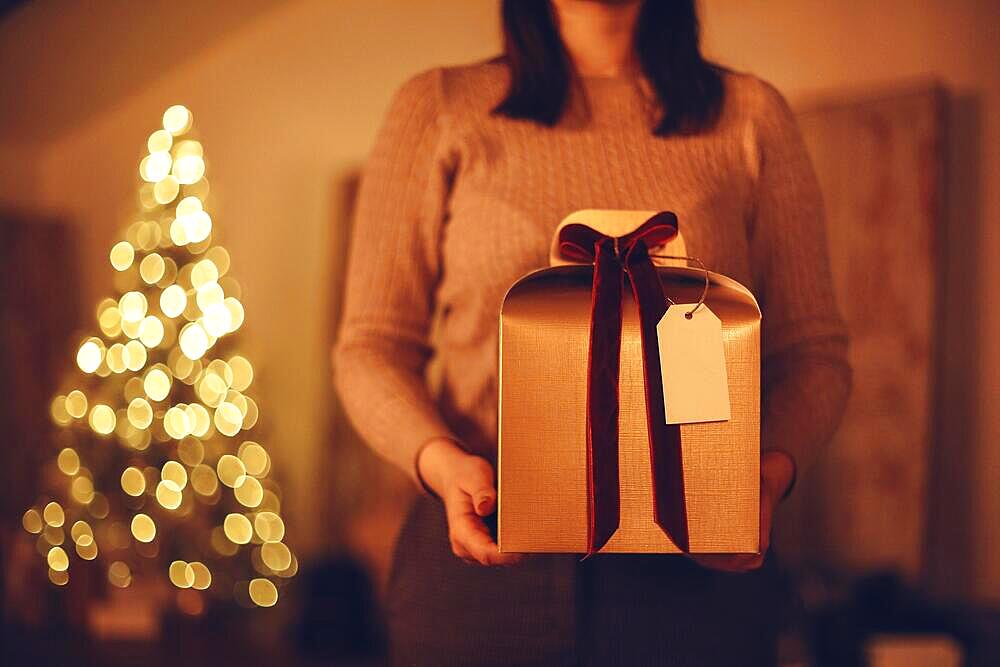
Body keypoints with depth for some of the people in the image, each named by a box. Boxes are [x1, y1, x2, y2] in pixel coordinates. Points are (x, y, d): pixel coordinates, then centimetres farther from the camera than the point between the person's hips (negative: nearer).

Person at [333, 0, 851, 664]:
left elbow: (815, 352, 8)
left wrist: (769, 471, -12)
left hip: (695, 572, 1)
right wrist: (440, 459, -16)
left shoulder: (752, 114, 8)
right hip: (481, 561, 0)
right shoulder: (437, 109, 6)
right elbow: (371, 349, 4)